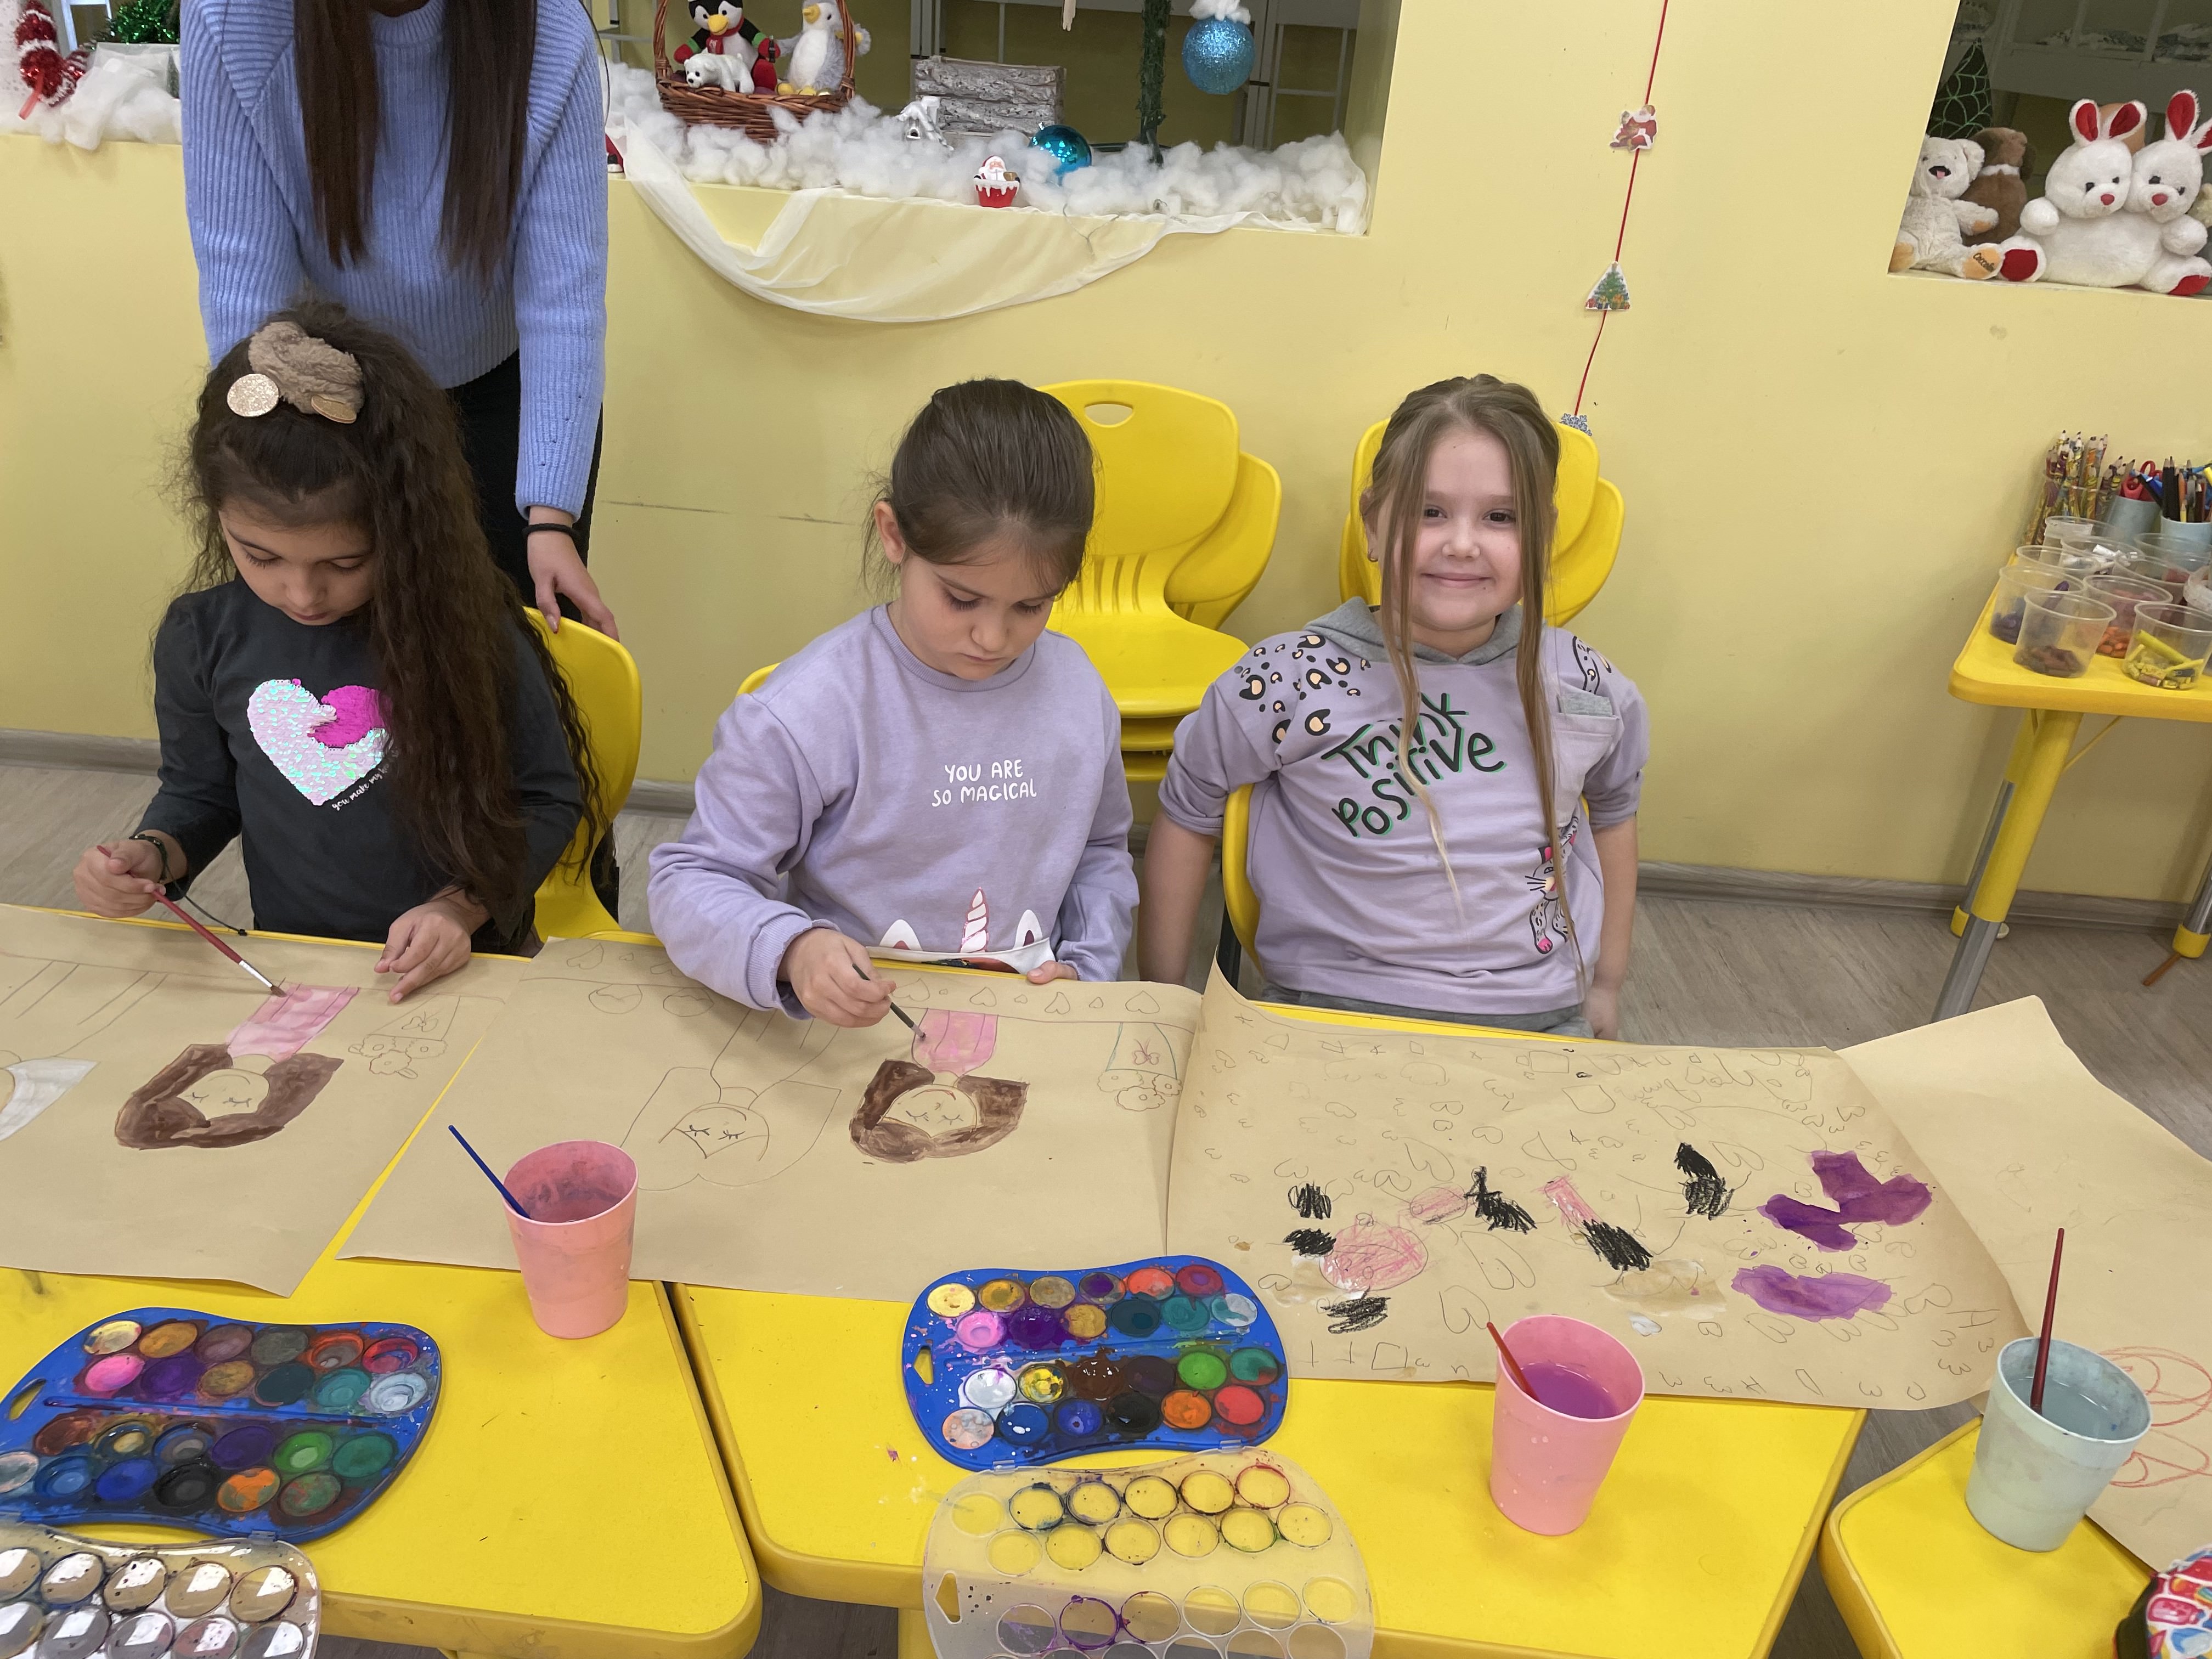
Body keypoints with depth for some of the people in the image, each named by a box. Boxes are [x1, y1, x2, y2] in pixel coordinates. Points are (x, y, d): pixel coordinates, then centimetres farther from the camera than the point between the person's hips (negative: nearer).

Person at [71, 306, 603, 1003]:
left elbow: (549, 797, -4)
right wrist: (153, 855, -4)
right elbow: (200, 791, 16)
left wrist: (464, 906, -16)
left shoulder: (467, 628, -12)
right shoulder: (202, 636, -1)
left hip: (461, 966, -2)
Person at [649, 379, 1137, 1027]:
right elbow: (689, 883, -11)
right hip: (855, 1041, -1)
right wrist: (791, 950, -31)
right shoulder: (806, 714, -17)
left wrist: (1087, 966, 0)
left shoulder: (1078, 690, 0)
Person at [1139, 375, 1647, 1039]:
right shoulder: (1293, 683, -12)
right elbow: (1186, 818, 2)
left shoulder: (1586, 690, 0)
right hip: (1339, 1011, -4)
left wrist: (1606, 984, 24)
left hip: (1544, 1020, 4)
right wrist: (1164, 1001, 5)